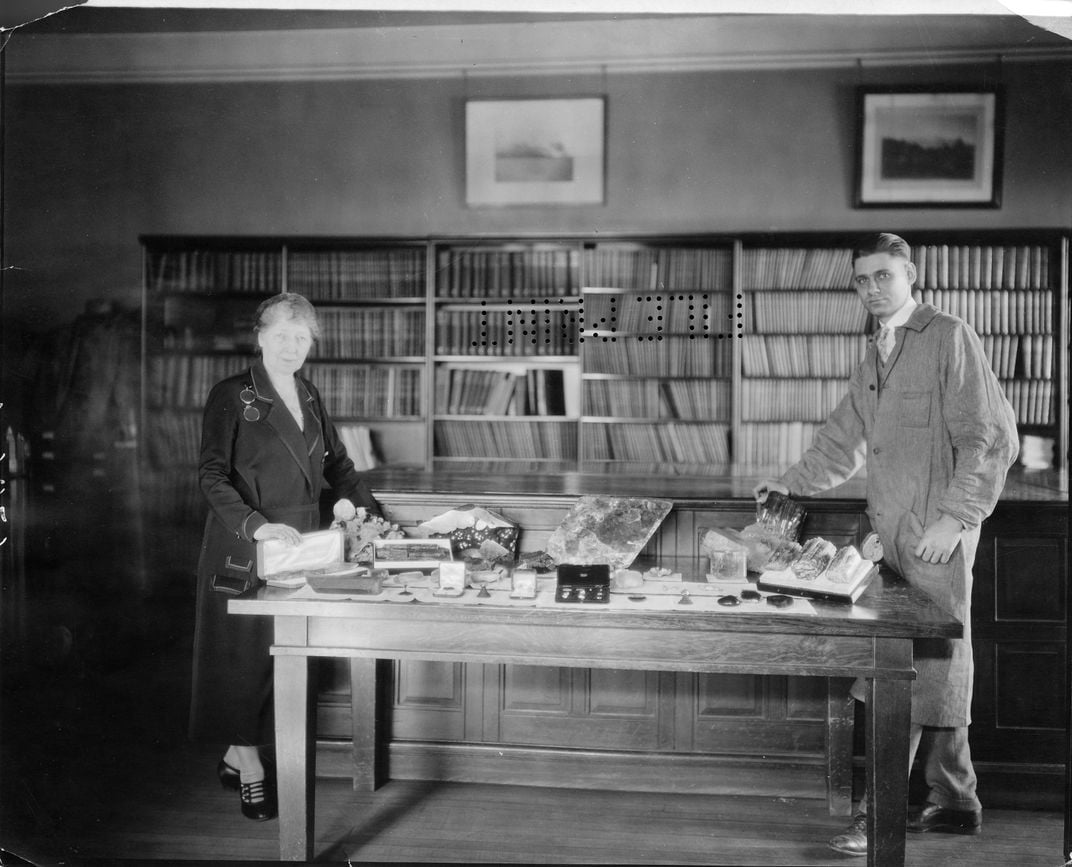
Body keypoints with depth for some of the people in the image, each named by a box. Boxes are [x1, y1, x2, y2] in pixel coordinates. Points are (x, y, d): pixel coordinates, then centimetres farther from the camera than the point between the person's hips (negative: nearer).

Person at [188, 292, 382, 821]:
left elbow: (335, 462, 19)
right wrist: (258, 525, -26)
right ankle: (250, 769, 14)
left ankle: (235, 755, 22)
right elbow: (212, 476, -13)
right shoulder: (231, 397, -7)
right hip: (244, 548, -6)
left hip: (299, 543, 6)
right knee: (246, 653, 2)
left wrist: (372, 514, 9)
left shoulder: (308, 395, 12)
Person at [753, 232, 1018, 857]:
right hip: (892, 536, 8)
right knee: (934, 673, 13)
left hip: (937, 541, -7)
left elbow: (993, 438, -12)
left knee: (923, 673, -3)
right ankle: (956, 805, 25)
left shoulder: (950, 338, -7)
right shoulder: (876, 356, 17)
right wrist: (793, 484, 22)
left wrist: (955, 517, -17)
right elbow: (844, 441, 27)